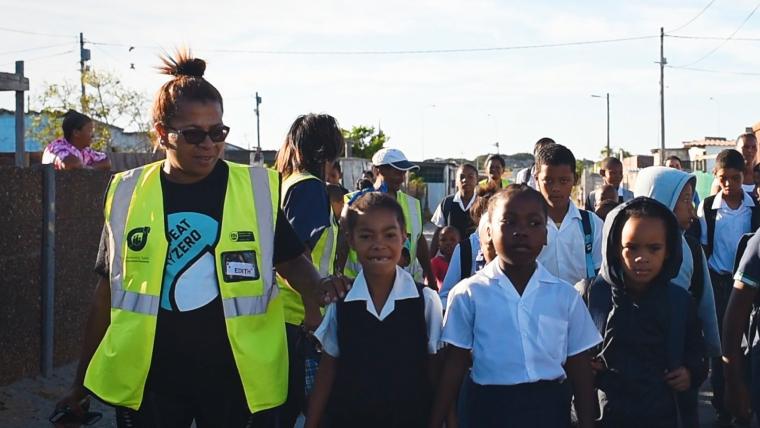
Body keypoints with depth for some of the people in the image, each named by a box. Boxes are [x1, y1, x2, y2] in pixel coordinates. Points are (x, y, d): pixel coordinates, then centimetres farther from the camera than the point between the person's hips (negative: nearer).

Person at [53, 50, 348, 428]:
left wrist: (315, 288, -16)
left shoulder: (257, 188, -4)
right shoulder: (127, 194, 0)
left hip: (238, 376, 0)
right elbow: (110, 289, 7)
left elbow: (289, 258, 7)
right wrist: (80, 384, 10)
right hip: (148, 380, 1)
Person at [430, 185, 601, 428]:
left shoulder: (565, 295, 2)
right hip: (491, 408, -1)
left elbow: (580, 371, 7)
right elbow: (454, 367, 1)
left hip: (550, 407, 2)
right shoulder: (469, 294, -3)